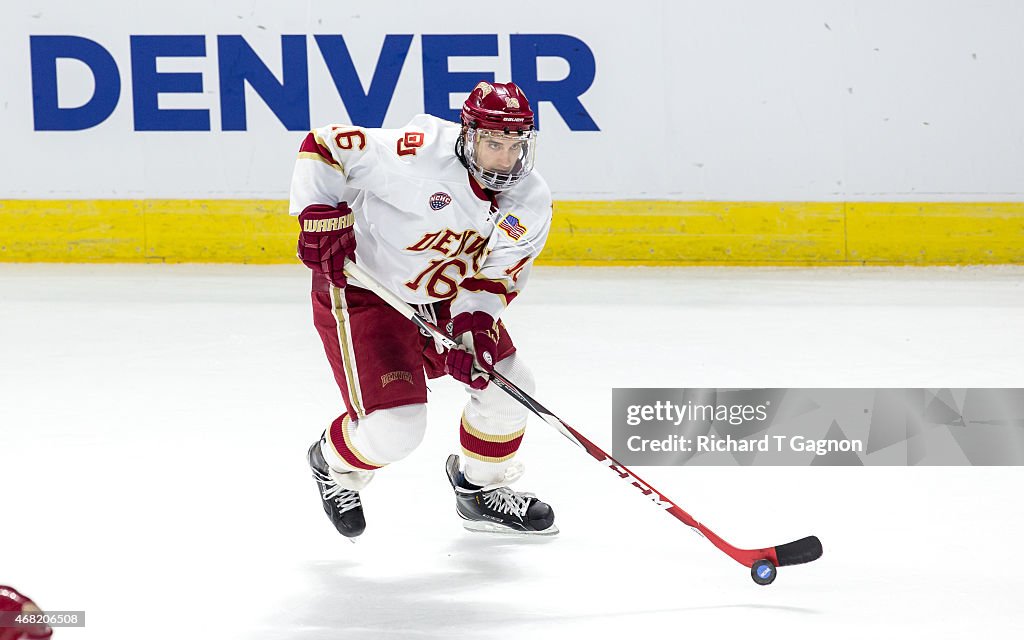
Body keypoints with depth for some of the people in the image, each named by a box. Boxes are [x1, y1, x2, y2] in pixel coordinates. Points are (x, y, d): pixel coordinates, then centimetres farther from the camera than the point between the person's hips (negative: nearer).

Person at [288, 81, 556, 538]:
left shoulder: (531, 203, -10)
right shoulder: (420, 154, -29)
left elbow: (494, 279, -9)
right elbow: (325, 145, -22)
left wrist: (473, 327, -27)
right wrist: (323, 218, -29)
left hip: (446, 296, 7)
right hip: (363, 291, -7)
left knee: (507, 383, 5)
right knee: (394, 427, -14)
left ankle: (481, 491, 31)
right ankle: (334, 464, 22)